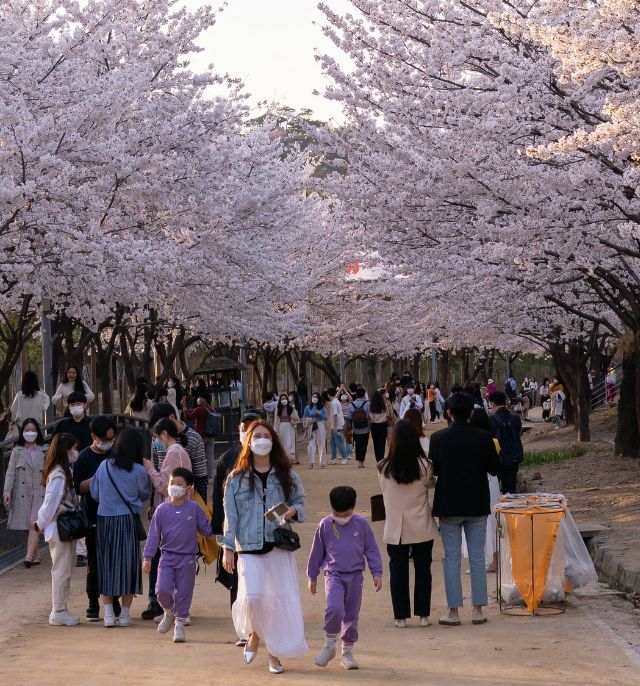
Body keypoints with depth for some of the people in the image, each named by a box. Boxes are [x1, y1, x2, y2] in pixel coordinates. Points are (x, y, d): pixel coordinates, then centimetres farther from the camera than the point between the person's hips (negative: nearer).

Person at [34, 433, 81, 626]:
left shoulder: (65, 472, 12)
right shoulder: (58, 475, -19)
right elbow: (50, 502, -17)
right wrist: (41, 524, -8)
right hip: (60, 528, -9)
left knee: (63, 571, 14)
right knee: (62, 571, -2)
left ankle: (60, 611, 21)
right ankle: (59, 612, 4)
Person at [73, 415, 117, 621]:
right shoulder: (85, 457, -4)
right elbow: (79, 487, -10)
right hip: (94, 518, -4)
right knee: (94, 563, 2)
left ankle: (114, 602, 16)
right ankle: (93, 604, 10)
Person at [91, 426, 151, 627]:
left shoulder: (104, 466, -1)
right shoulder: (138, 471, -7)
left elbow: (94, 494, 7)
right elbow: (144, 494, 7)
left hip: (104, 521, 2)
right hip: (127, 520, -2)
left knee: (106, 565, 9)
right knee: (127, 564, 7)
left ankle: (108, 613, 5)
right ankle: (124, 614, 9)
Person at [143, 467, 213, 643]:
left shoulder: (194, 509, 0)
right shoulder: (162, 509, 2)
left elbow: (207, 529, 9)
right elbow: (153, 534, 2)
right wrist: (147, 558, -1)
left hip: (187, 558, 0)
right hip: (167, 556, 0)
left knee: (184, 592, 3)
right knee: (162, 590, -12)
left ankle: (179, 624, 19)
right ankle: (169, 612, 19)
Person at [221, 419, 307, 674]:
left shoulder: (286, 475, 7)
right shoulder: (237, 478, 4)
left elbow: (299, 500, 16)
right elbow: (230, 515, 4)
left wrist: (293, 511, -7)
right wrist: (227, 548, -2)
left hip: (280, 547, 1)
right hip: (249, 548, -1)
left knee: (280, 600, -1)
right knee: (252, 597, -16)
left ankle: (274, 652, 14)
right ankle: (254, 634, 16)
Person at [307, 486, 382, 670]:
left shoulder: (361, 524, 0)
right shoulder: (325, 525, -1)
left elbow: (371, 550, 7)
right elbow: (316, 552, 8)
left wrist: (377, 573, 3)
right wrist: (312, 577, 12)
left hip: (355, 576, 2)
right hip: (333, 575, -2)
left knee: (351, 615, 8)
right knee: (335, 609, -22)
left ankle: (347, 653, 21)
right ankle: (329, 646, -3)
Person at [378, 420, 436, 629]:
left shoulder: (384, 468, -10)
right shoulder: (423, 465, -12)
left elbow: (384, 492, 4)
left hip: (395, 528, 1)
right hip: (421, 527, 0)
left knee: (398, 570, 8)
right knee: (422, 569, 9)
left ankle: (401, 616, 11)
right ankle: (423, 615, 11)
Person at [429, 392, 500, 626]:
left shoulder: (438, 438, -9)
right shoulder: (483, 438, -9)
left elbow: (433, 470, -1)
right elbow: (495, 468, -1)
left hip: (448, 506, -1)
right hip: (477, 506, 1)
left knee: (451, 558, 6)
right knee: (477, 558, 9)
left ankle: (453, 611, 6)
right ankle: (478, 610, 10)